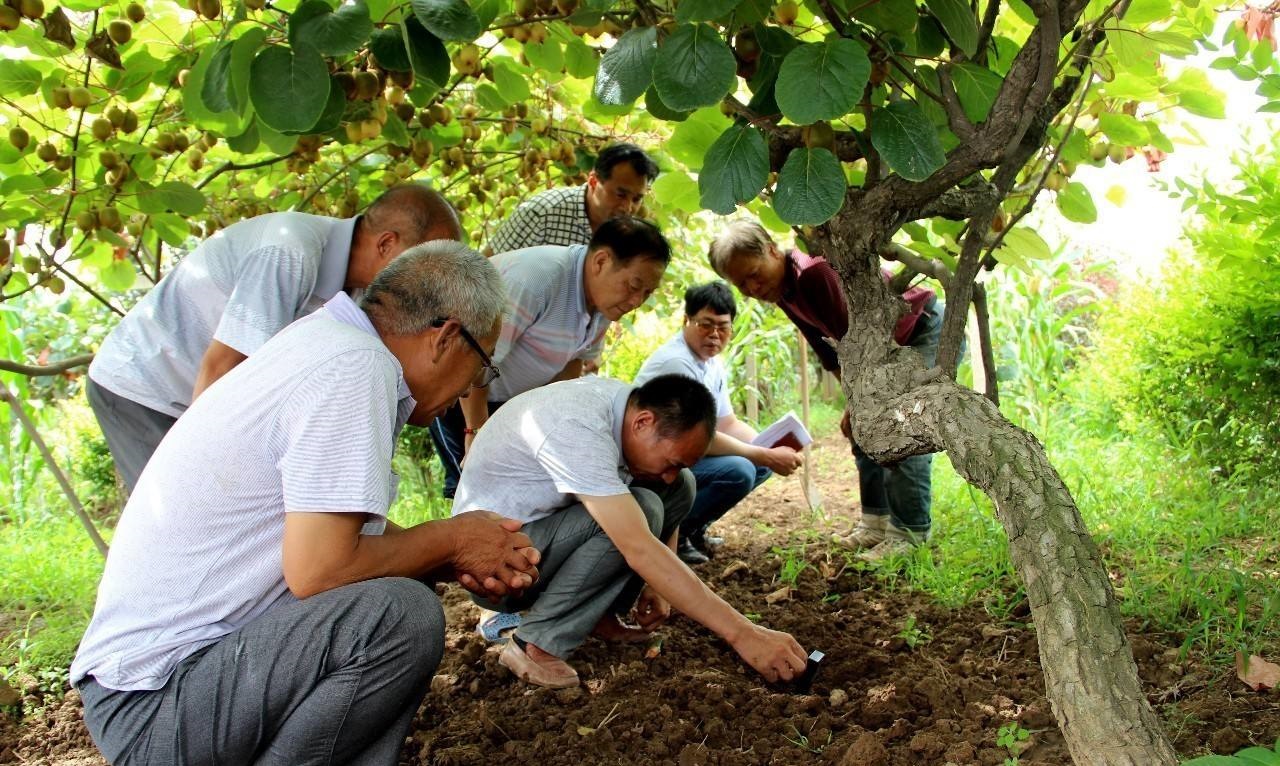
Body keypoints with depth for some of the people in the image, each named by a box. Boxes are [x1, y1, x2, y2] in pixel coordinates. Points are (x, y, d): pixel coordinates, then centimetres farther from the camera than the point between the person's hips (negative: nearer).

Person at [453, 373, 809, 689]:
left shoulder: (630, 403, -8)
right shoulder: (578, 428, -34)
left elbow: (671, 482, 7)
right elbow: (640, 550, -38)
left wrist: (657, 584, -3)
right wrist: (741, 633, -37)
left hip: (547, 531, 8)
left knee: (681, 487, -4)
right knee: (642, 510, -29)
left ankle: (598, 613, 2)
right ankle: (536, 645, -17)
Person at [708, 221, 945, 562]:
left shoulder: (816, 272, -31)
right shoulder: (781, 290, -1)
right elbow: (825, 348, 5)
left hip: (929, 332, -9)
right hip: (891, 346, 9)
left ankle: (909, 532, -9)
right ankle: (876, 521, 15)